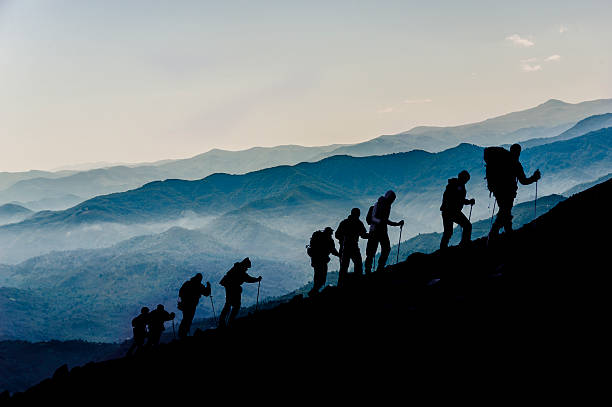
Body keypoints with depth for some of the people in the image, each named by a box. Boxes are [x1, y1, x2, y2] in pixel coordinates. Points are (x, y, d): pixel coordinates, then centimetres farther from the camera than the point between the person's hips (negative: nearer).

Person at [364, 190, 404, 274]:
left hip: (383, 231, 7)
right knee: (372, 250, -7)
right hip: (375, 229, -7)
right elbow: (373, 218, -16)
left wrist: (397, 224, 18)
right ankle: (368, 270, -3)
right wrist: (380, 221, -36)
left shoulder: (387, 206, 16)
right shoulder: (378, 204, -8)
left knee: (386, 248, -7)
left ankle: (380, 268, -1)